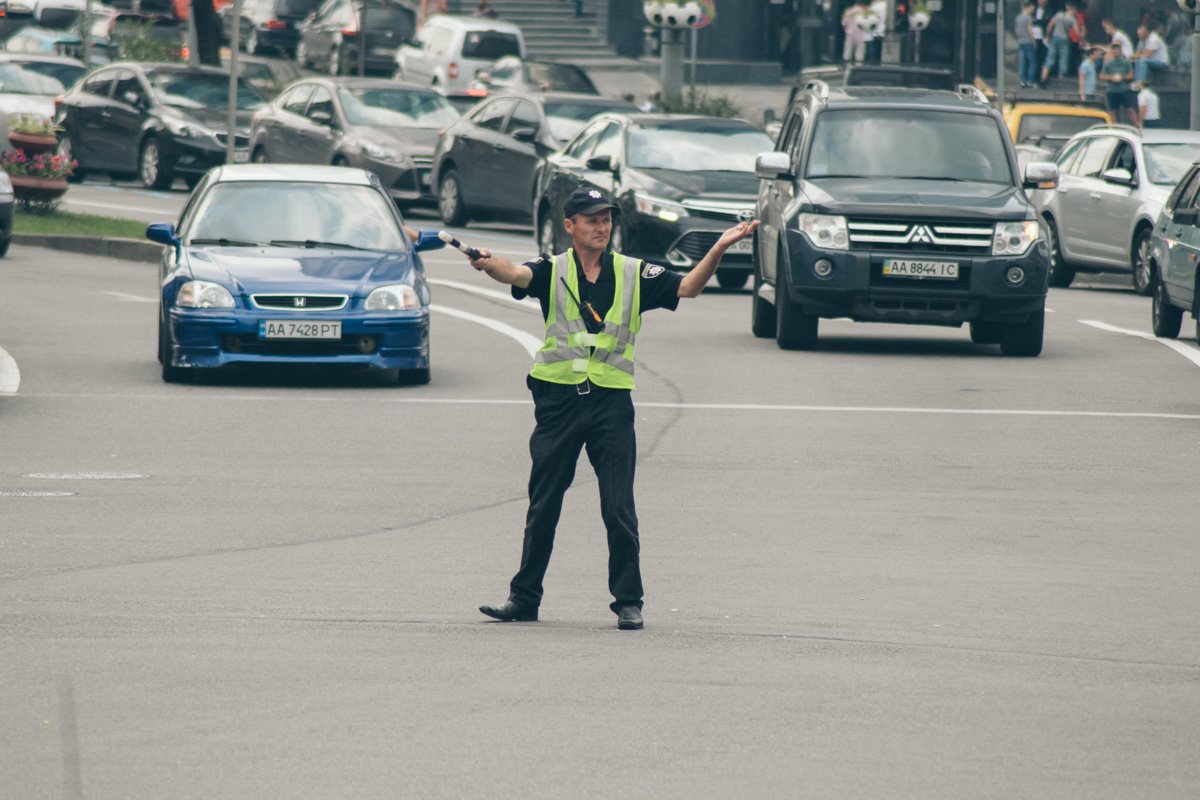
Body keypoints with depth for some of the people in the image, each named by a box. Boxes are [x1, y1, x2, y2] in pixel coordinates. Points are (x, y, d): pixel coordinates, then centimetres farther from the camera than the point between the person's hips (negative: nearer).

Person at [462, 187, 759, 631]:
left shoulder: (633, 274, 7)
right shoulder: (553, 271, 2)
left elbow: (687, 287, -1)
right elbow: (516, 274, -17)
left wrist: (717, 250, -17)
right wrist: (488, 263, -40)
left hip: (612, 401, 0)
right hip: (558, 398, 0)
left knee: (619, 509, -2)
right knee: (543, 507, 7)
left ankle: (628, 601, 6)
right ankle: (524, 598, 15)